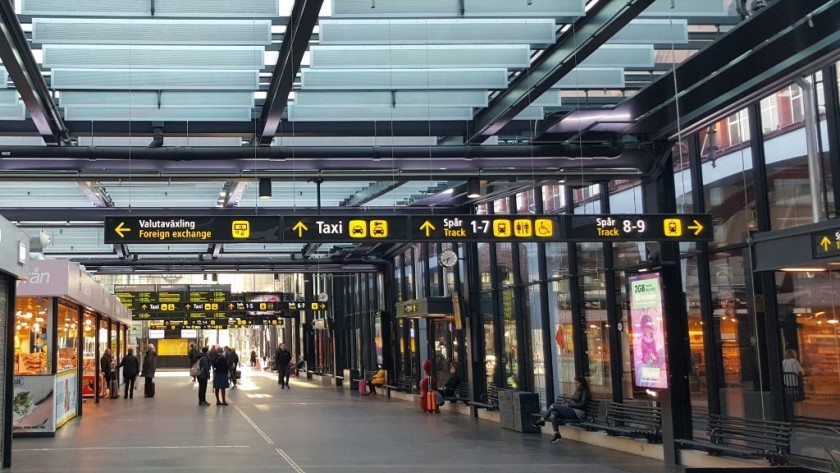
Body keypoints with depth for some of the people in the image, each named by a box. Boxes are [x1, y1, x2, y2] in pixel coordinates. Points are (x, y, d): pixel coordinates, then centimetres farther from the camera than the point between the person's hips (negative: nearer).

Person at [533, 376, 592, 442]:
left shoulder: (585, 392, -2)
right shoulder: (577, 391, 24)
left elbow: (582, 405, -12)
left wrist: (568, 405, -13)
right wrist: (565, 402, 4)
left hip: (577, 413, -8)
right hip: (571, 410, 8)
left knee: (553, 406, -18)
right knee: (553, 414, -20)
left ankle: (542, 421, -2)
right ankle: (556, 434, -21)